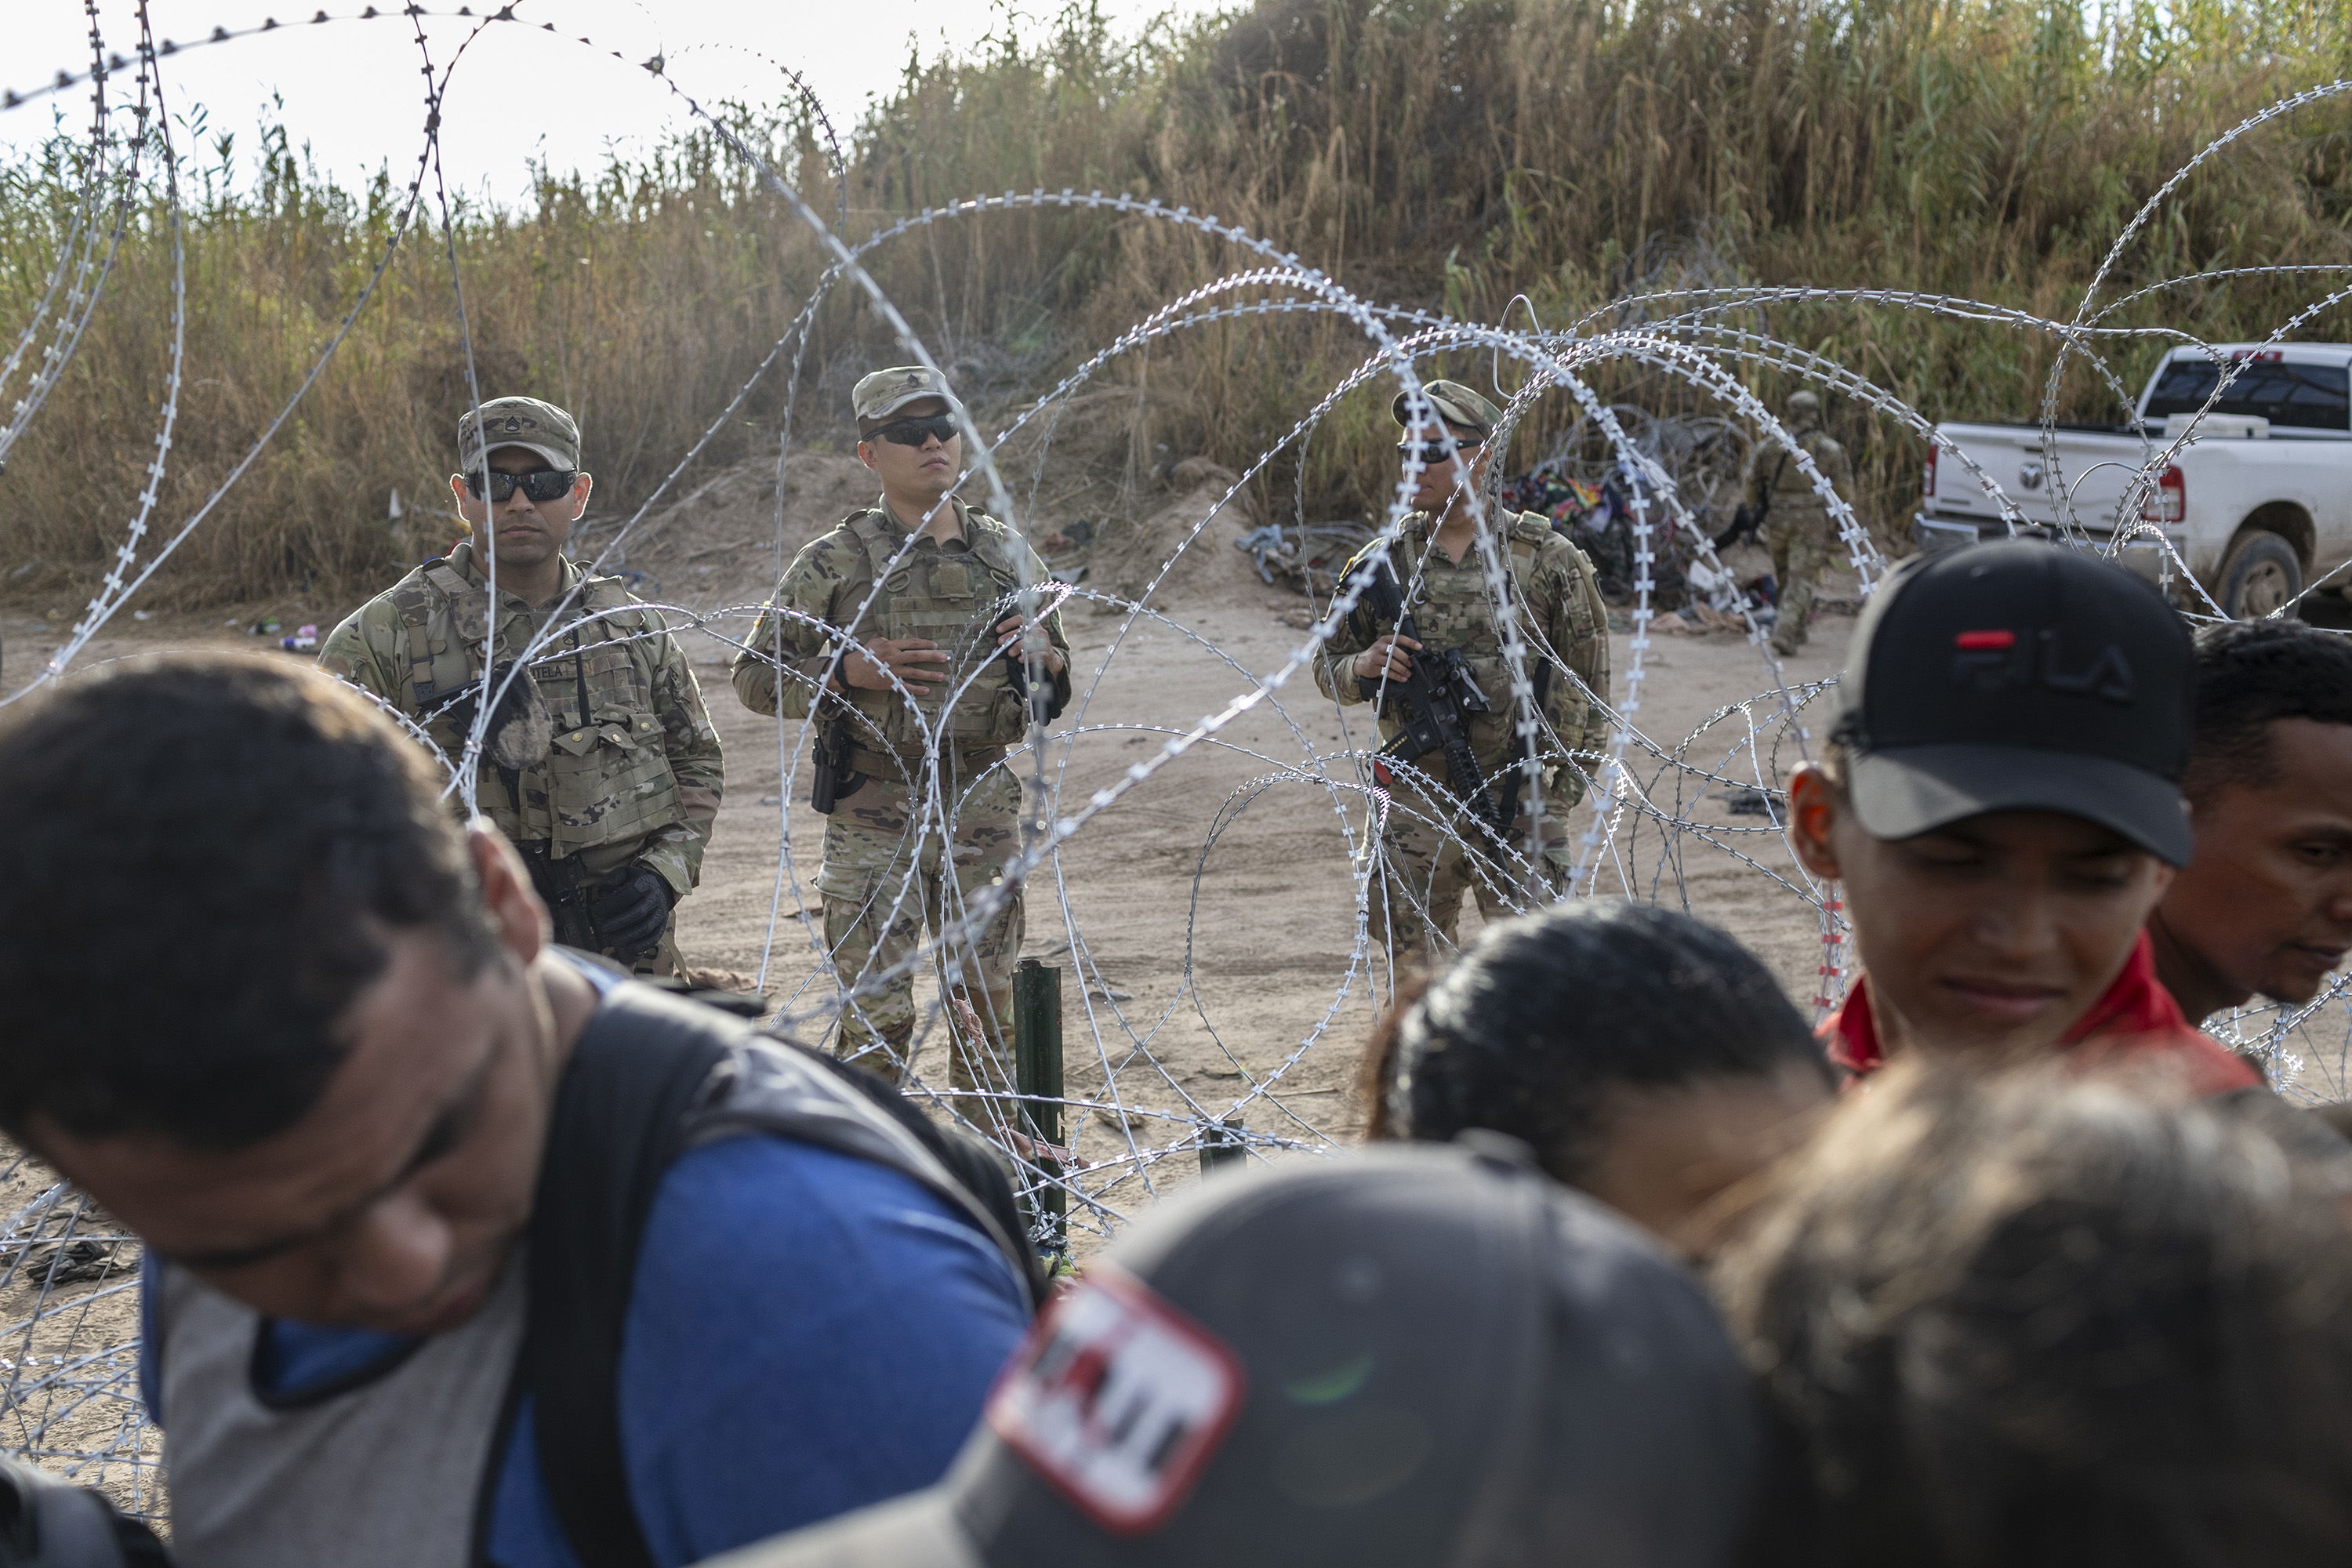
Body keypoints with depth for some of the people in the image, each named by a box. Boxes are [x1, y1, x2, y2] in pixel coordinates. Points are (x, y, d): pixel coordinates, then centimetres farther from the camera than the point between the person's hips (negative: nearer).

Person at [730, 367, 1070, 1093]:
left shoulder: (1008, 554, 9)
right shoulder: (835, 562, -2)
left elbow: (1058, 680, 19)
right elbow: (755, 676, 0)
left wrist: (1043, 657, -5)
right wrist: (850, 671, -15)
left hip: (984, 813, 3)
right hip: (876, 819, -3)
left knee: (988, 1007, 11)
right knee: (876, 1015, -2)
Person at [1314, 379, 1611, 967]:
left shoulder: (1546, 559, -2)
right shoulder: (1381, 565, 3)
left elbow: (1586, 682, 4)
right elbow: (1327, 669, 12)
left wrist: (1560, 796, 0)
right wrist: (1363, 667, -12)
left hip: (1519, 806, -2)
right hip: (1415, 809, 2)